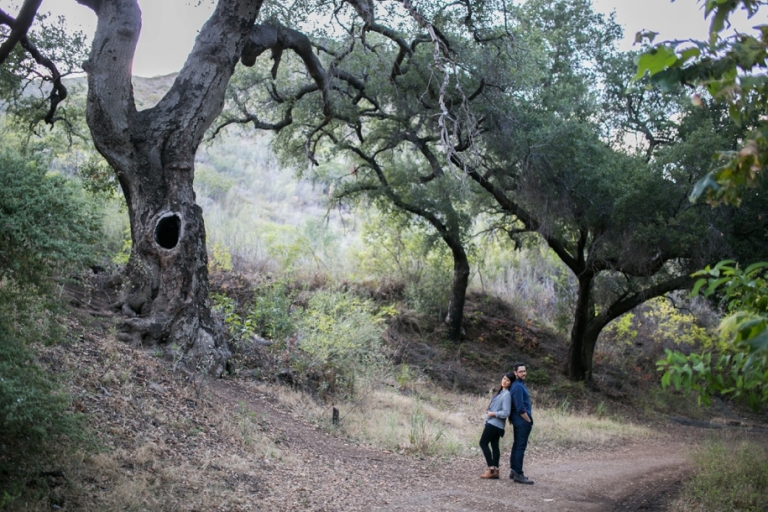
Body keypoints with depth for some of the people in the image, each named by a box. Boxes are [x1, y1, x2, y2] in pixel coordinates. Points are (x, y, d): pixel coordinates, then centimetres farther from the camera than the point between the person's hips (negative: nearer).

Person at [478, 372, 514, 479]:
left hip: (494, 423, -9)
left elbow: (505, 413, -21)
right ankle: (495, 471, 11)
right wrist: (489, 413, 6)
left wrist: (493, 414, -14)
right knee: (494, 445, 9)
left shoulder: (507, 395, -17)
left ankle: (491, 469, -5)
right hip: (494, 423, 9)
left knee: (483, 443, -5)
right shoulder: (501, 392, 12)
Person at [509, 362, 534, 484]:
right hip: (522, 421, -10)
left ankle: (514, 471, 23)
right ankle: (518, 474, -4)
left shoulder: (519, 385, 14)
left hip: (519, 422, 10)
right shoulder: (518, 386, -17)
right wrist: (529, 420, -11)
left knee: (517, 446, 15)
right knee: (520, 447, -6)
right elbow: (520, 408, -21)